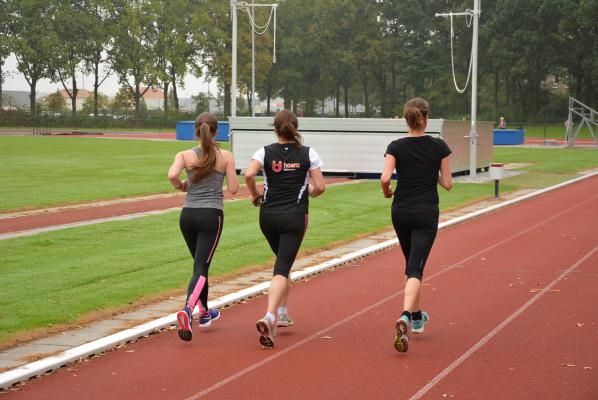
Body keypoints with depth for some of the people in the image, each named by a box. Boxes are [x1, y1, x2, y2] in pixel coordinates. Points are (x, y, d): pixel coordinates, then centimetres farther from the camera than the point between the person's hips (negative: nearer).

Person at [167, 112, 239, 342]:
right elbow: (233, 189, -1)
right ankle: (188, 309, -31)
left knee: (201, 264, 21)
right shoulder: (226, 156, -2)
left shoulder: (186, 155, 0)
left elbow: (172, 175, -18)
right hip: (211, 215, -3)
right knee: (201, 268, -6)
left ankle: (205, 313, 33)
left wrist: (180, 186, 4)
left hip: (188, 215, 3)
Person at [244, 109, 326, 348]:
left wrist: (255, 195, 1)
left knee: (283, 263, 25)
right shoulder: (308, 154, 0)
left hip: (268, 216, 2)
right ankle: (269, 317, -27)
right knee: (282, 268, -7)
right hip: (295, 217, -2)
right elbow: (320, 187, -3)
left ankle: (282, 313, 28)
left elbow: (249, 174, -16)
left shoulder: (265, 152, 1)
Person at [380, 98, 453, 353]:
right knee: (416, 268, -8)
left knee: (412, 263, 22)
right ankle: (405, 317, -30)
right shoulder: (439, 146, -4)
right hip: (426, 213, -2)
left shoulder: (396, 147, -4)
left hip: (400, 212, 2)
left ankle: (417, 316, 34)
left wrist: (387, 193, 5)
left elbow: (385, 178, -16)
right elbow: (448, 184, -2)